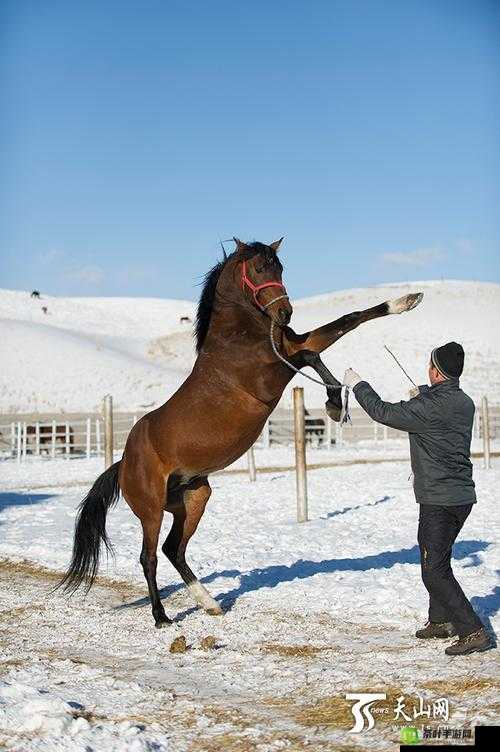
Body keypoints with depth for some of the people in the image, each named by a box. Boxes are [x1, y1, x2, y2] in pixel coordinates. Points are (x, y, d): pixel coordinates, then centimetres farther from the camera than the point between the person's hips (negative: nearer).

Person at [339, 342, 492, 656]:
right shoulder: (465, 402, 5)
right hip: (463, 497, 9)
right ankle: (441, 620, 34)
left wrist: (358, 385, 3)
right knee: (438, 560, 23)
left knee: (435, 570, -6)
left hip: (440, 501, -9)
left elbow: (383, 412, -11)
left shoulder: (429, 406, -21)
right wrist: (422, 394, 46)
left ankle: (473, 631, -9)